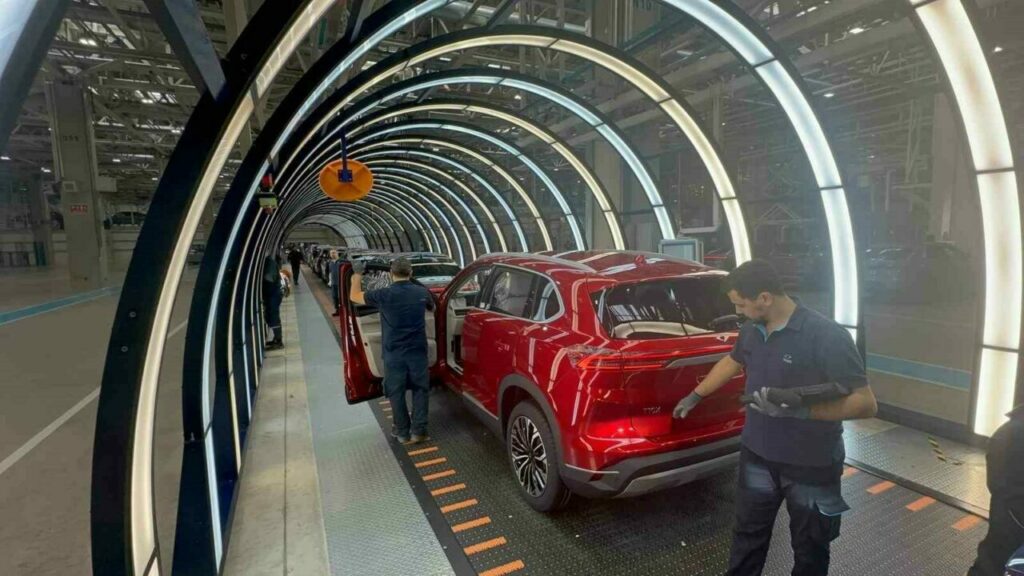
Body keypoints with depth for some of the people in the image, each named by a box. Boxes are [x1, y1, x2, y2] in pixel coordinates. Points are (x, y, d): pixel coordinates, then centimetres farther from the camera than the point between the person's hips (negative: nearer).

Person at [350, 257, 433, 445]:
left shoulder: (384, 295, -10)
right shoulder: (422, 292, -2)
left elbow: (354, 296, 5)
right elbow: (432, 307, 22)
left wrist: (357, 274, 18)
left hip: (394, 353, -1)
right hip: (418, 351, 2)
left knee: (396, 393, 12)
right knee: (420, 390, 13)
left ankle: (403, 432, 21)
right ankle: (418, 431, 13)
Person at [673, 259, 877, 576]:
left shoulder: (827, 336, -23)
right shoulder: (752, 330, -3)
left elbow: (866, 403, -23)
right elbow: (732, 362, 17)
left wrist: (798, 409, -35)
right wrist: (695, 396, 24)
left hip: (812, 466, -5)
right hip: (757, 457, 5)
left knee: (809, 550, 19)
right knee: (747, 535, 19)